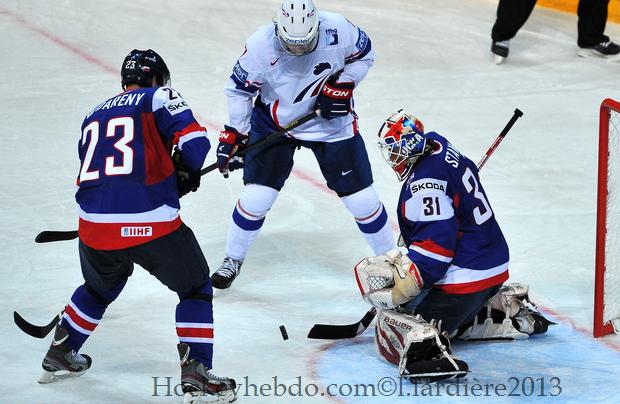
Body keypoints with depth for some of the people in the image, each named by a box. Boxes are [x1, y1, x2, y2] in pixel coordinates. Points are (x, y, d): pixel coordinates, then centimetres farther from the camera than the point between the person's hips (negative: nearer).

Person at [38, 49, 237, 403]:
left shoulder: (94, 117, 25)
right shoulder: (159, 97, 7)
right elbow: (194, 141, -7)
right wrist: (185, 174, 14)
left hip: (95, 225, 5)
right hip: (152, 224, -5)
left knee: (100, 287, 34)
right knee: (196, 289, 14)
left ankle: (60, 356, 44)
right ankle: (196, 375, 5)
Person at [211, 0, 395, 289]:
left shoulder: (336, 30, -24)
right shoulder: (260, 46, -25)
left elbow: (364, 54, -3)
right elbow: (239, 89, -10)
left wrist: (343, 84, -17)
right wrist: (234, 135, -11)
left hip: (331, 122, 1)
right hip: (274, 123, 0)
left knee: (361, 197, 2)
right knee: (256, 196, -7)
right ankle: (233, 260, 18)